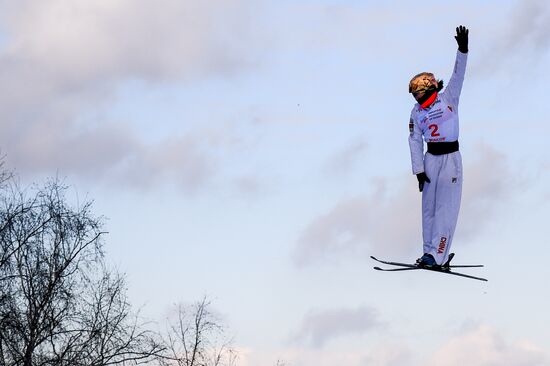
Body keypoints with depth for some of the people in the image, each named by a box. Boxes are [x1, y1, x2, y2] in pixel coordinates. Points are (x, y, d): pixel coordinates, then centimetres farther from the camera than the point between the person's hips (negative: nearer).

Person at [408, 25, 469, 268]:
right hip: (430, 159, 4)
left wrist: (462, 49, -29)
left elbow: (458, 75, -16)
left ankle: (437, 255, -12)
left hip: (450, 158, -4)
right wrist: (418, 171, 1)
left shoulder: (449, 98, -4)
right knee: (428, 207, 5)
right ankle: (430, 251, 12)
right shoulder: (417, 112, 6)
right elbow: (415, 141, 7)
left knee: (446, 207, -8)